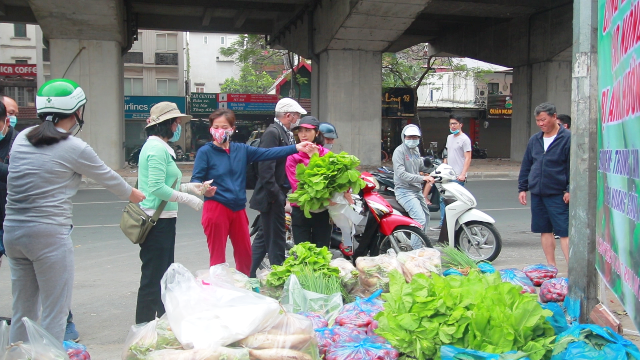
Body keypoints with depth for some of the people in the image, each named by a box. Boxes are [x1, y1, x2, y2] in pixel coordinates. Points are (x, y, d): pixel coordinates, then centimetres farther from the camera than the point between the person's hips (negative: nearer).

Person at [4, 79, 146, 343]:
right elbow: (111, 180, 2)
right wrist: (142, 198, 19)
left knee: (23, 312, 17)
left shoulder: (22, 138, 8)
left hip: (13, 231, 7)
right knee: (55, 314, 4)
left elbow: (13, 183, 16)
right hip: (49, 234, -7)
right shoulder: (75, 148, -9)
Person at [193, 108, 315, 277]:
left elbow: (267, 153, -1)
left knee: (245, 255, 15)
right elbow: (195, 179, -9)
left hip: (238, 209, 5)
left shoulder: (241, 149, 6)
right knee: (217, 257, 1)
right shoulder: (205, 152, -6)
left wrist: (296, 148, -9)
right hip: (216, 208, -5)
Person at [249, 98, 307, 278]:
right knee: (276, 239, -2)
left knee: (264, 236, 17)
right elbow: (266, 166, -21)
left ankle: (248, 274, 26)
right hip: (272, 196, -10)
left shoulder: (285, 133, 15)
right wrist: (275, 194, -21)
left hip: (278, 194, 10)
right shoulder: (272, 132, -15)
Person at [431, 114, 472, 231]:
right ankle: (443, 224, 19)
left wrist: (463, 174, -23)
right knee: (443, 198, 11)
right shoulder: (449, 137, 17)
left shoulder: (464, 139, -9)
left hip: (458, 176, -9)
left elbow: (468, 158, -14)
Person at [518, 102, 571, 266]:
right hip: (537, 194, 6)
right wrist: (522, 188, 12)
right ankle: (551, 267, 22)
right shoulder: (534, 140, 12)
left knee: (564, 232, -7)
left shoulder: (568, 138, -6)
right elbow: (526, 165, 16)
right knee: (545, 230, 12)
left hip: (558, 195, -6)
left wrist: (570, 190, -13)